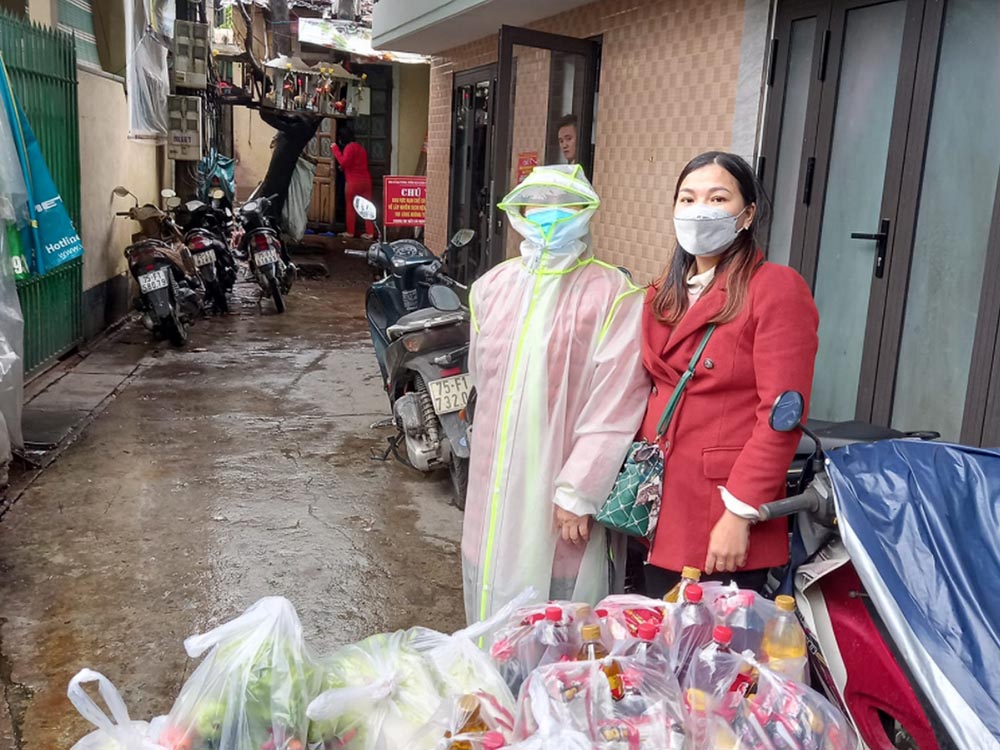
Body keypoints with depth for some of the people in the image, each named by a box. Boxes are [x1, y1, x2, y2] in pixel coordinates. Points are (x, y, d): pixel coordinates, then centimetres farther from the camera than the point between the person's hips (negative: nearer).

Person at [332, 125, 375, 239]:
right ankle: (370, 232, 1)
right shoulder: (359, 146, 20)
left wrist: (335, 148, -11)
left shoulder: (349, 147, -8)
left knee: (351, 206, 4)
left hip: (354, 180, -7)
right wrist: (344, 167, 26)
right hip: (365, 179, 7)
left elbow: (343, 162, -18)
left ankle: (350, 232, 9)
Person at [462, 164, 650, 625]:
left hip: (560, 482, -5)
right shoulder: (494, 286, 9)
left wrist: (577, 493, -16)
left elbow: (614, 408, -14)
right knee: (493, 592, 16)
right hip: (495, 482, 5)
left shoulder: (613, 295, -10)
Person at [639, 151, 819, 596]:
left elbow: (780, 416, -15)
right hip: (659, 513, 6)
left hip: (726, 526, -6)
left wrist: (740, 514, -18)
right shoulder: (663, 295, 13)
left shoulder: (777, 289, -9)